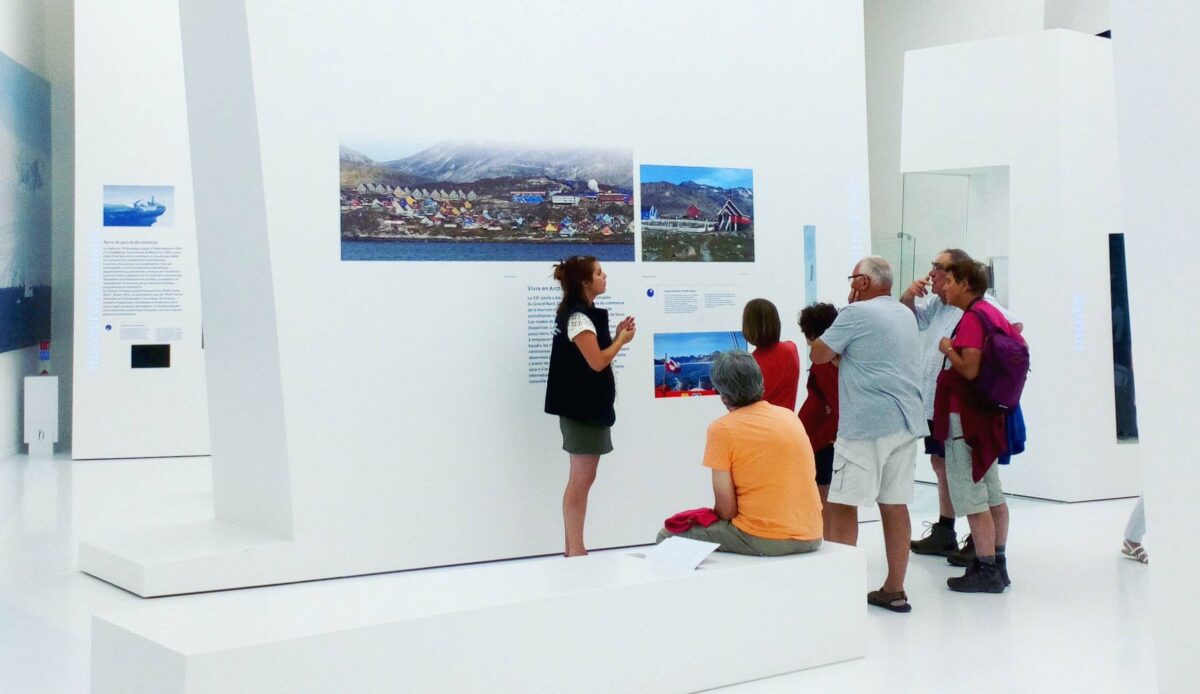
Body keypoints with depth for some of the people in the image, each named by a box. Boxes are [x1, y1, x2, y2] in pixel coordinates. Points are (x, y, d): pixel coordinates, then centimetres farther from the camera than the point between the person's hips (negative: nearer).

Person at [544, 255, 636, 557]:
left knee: (581, 479, 14)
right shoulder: (578, 316, -16)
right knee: (581, 480, -6)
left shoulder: (583, 313, 14)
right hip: (583, 408, -10)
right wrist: (622, 340, -7)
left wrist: (616, 336, 4)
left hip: (589, 406, 10)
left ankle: (573, 550, 20)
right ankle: (576, 551, -1)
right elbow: (596, 362, -20)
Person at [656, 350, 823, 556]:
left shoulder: (722, 429, -10)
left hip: (763, 540, -7)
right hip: (811, 537, 7)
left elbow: (726, 510, -12)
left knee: (668, 536, 8)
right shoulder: (790, 416, 8)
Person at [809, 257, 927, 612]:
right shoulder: (906, 314, 16)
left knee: (843, 505, -2)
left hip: (865, 425, -8)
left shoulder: (856, 313, -9)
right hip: (905, 423, 8)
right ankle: (894, 590, 14)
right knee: (895, 506, 10)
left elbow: (819, 354, -2)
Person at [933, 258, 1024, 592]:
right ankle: (998, 562, 21)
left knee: (971, 496, -5)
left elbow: (970, 369, -27)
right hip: (991, 413, 10)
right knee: (993, 492, 14)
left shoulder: (971, 318, -18)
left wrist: (948, 348, -11)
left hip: (965, 416, -10)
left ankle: (985, 569, -2)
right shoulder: (993, 313, 9)